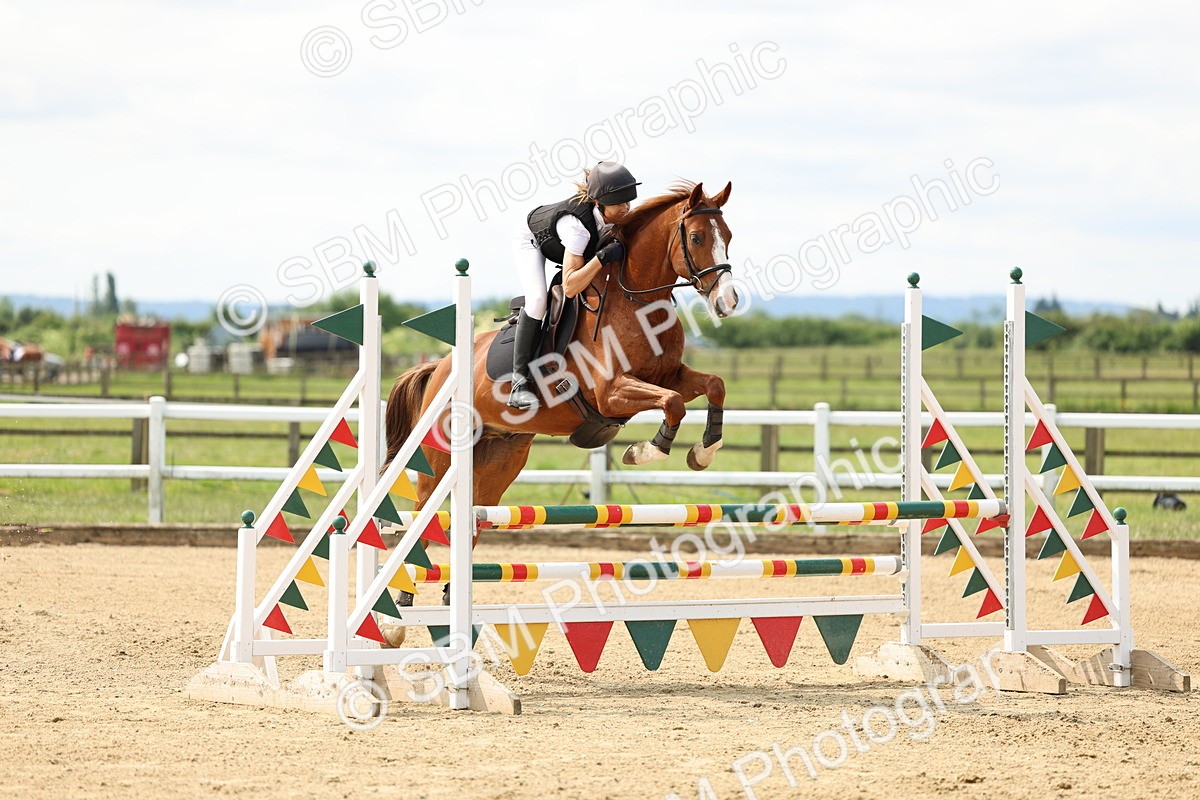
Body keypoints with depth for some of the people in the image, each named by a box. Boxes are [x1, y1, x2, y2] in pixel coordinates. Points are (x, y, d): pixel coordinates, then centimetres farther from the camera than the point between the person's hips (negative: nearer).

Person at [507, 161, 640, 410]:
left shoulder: (619, 213, -27)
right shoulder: (576, 224, -46)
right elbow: (570, 287, -47)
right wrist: (603, 258, -54)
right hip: (532, 241, -7)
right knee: (538, 299, -27)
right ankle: (520, 382, -23)